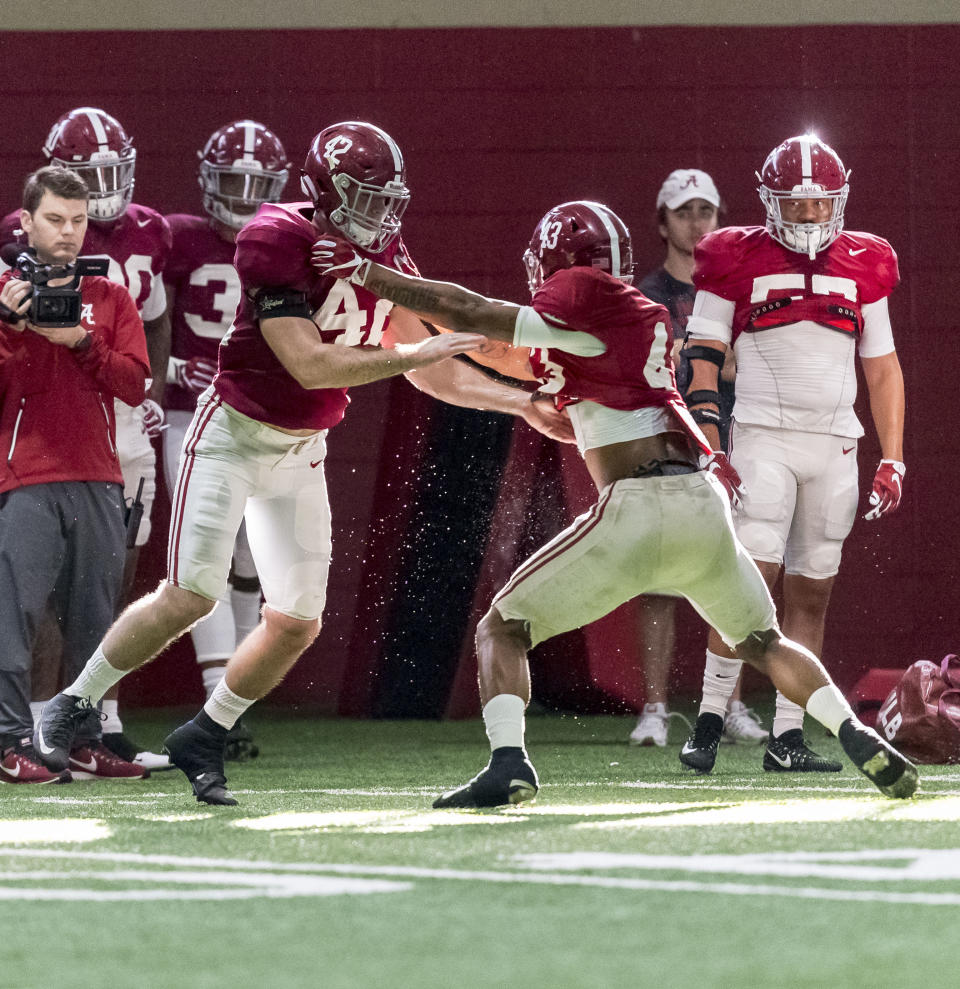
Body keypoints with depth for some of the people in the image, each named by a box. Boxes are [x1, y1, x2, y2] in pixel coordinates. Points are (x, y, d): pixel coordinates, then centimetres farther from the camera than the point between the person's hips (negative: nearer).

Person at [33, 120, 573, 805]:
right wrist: (410, 354, -28)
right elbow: (309, 365, -28)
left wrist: (524, 404, 5)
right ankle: (71, 706, 1)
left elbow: (431, 373, 10)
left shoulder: (383, 256, 1)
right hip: (233, 434, -7)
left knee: (298, 622, 1)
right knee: (192, 596, -16)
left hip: (301, 453, 7)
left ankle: (202, 740, 18)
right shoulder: (277, 243, -22)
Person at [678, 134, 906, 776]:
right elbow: (703, 361, 0)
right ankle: (709, 721, -8)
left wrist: (892, 460, 8)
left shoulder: (863, 267, 11)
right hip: (763, 438, -4)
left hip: (834, 446, 4)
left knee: (812, 593, 4)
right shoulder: (738, 264, 0)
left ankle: (787, 739, 7)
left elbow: (883, 369, 15)